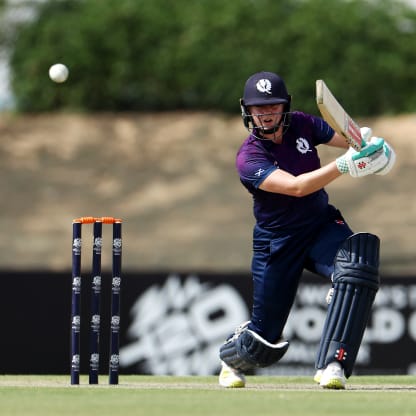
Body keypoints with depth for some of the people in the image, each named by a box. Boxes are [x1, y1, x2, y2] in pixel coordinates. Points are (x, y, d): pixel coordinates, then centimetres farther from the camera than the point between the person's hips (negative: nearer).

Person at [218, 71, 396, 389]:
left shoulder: (302, 125, -5)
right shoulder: (249, 158, -20)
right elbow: (296, 187, -34)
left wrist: (369, 143, -25)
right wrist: (344, 165, -45)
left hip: (323, 225, 3)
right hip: (277, 241, -3)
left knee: (357, 267, -32)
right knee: (267, 339, 1)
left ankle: (332, 365, -30)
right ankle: (231, 359, 40)